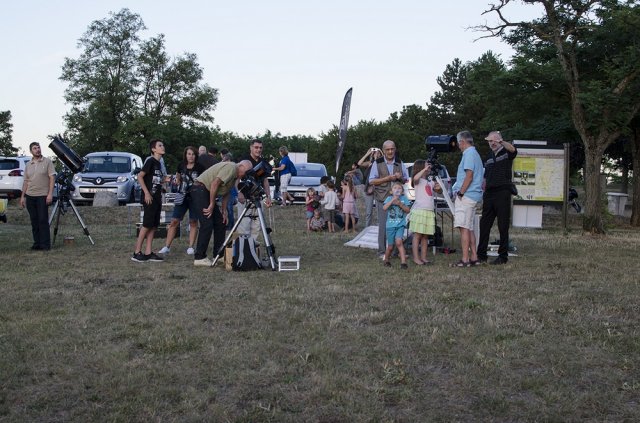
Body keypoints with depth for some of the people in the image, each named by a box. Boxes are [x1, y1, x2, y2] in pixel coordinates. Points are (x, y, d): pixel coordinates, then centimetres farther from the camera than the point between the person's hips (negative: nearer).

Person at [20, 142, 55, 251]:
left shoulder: (47, 162, -1)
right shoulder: (28, 165, 13)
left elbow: (52, 178, -6)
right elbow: (25, 181, 16)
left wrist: (50, 194, -15)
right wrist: (22, 196, 10)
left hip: (43, 196, -5)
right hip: (30, 196, 5)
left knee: (43, 220, -7)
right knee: (34, 221, 7)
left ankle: (45, 244, -4)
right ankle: (37, 243, 13)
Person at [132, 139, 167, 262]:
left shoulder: (159, 163, 16)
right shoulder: (150, 160, -9)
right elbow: (140, 176, -15)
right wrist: (146, 193, -19)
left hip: (157, 198, 8)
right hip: (149, 198, -8)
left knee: (153, 226, 6)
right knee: (147, 225, -8)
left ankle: (148, 253, 9)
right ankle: (137, 252, -2)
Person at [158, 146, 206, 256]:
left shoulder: (199, 167, -1)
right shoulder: (181, 166, 9)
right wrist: (176, 180, 5)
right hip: (182, 196, 3)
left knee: (193, 222, 2)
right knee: (174, 221, -1)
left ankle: (191, 247, 10)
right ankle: (167, 247, 3)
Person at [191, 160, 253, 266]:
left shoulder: (235, 175, 16)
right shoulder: (231, 168, -16)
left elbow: (226, 193, 18)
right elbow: (215, 184, -23)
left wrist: (224, 211, 11)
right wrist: (212, 204, -17)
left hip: (208, 192, 11)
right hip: (200, 189, -11)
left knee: (220, 222, 9)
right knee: (207, 224, -13)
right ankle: (199, 257, -9)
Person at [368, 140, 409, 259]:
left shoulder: (399, 163, 13)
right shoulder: (377, 163, 2)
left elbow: (406, 179, 18)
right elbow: (371, 181, -3)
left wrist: (400, 177, -5)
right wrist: (387, 178, -12)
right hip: (382, 198, -3)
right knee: (383, 225, -5)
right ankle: (382, 252, 3)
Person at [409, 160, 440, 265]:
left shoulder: (430, 182, 19)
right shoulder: (418, 181, -3)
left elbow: (438, 188, 32)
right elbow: (415, 178, -27)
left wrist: (438, 185, 12)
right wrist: (425, 169, -22)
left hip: (429, 211, 7)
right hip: (419, 210, -7)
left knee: (425, 236, 7)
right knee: (417, 235, -5)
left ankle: (423, 257, 11)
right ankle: (416, 258, -4)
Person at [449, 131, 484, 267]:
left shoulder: (469, 154, -10)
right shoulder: (475, 154, 21)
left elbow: (469, 175, -20)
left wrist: (461, 192, -16)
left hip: (466, 196, -10)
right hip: (473, 196, 10)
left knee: (464, 227, -11)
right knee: (469, 228, 13)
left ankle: (465, 259, -13)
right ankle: (473, 257, 15)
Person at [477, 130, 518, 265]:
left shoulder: (506, 153, 0)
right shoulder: (489, 157, 19)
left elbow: (513, 150, -25)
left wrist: (501, 141, -42)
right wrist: (483, 194, 14)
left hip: (503, 193, -6)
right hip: (489, 193, 6)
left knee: (503, 226, -2)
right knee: (484, 225, 4)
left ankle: (503, 256, 4)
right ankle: (481, 255, 10)